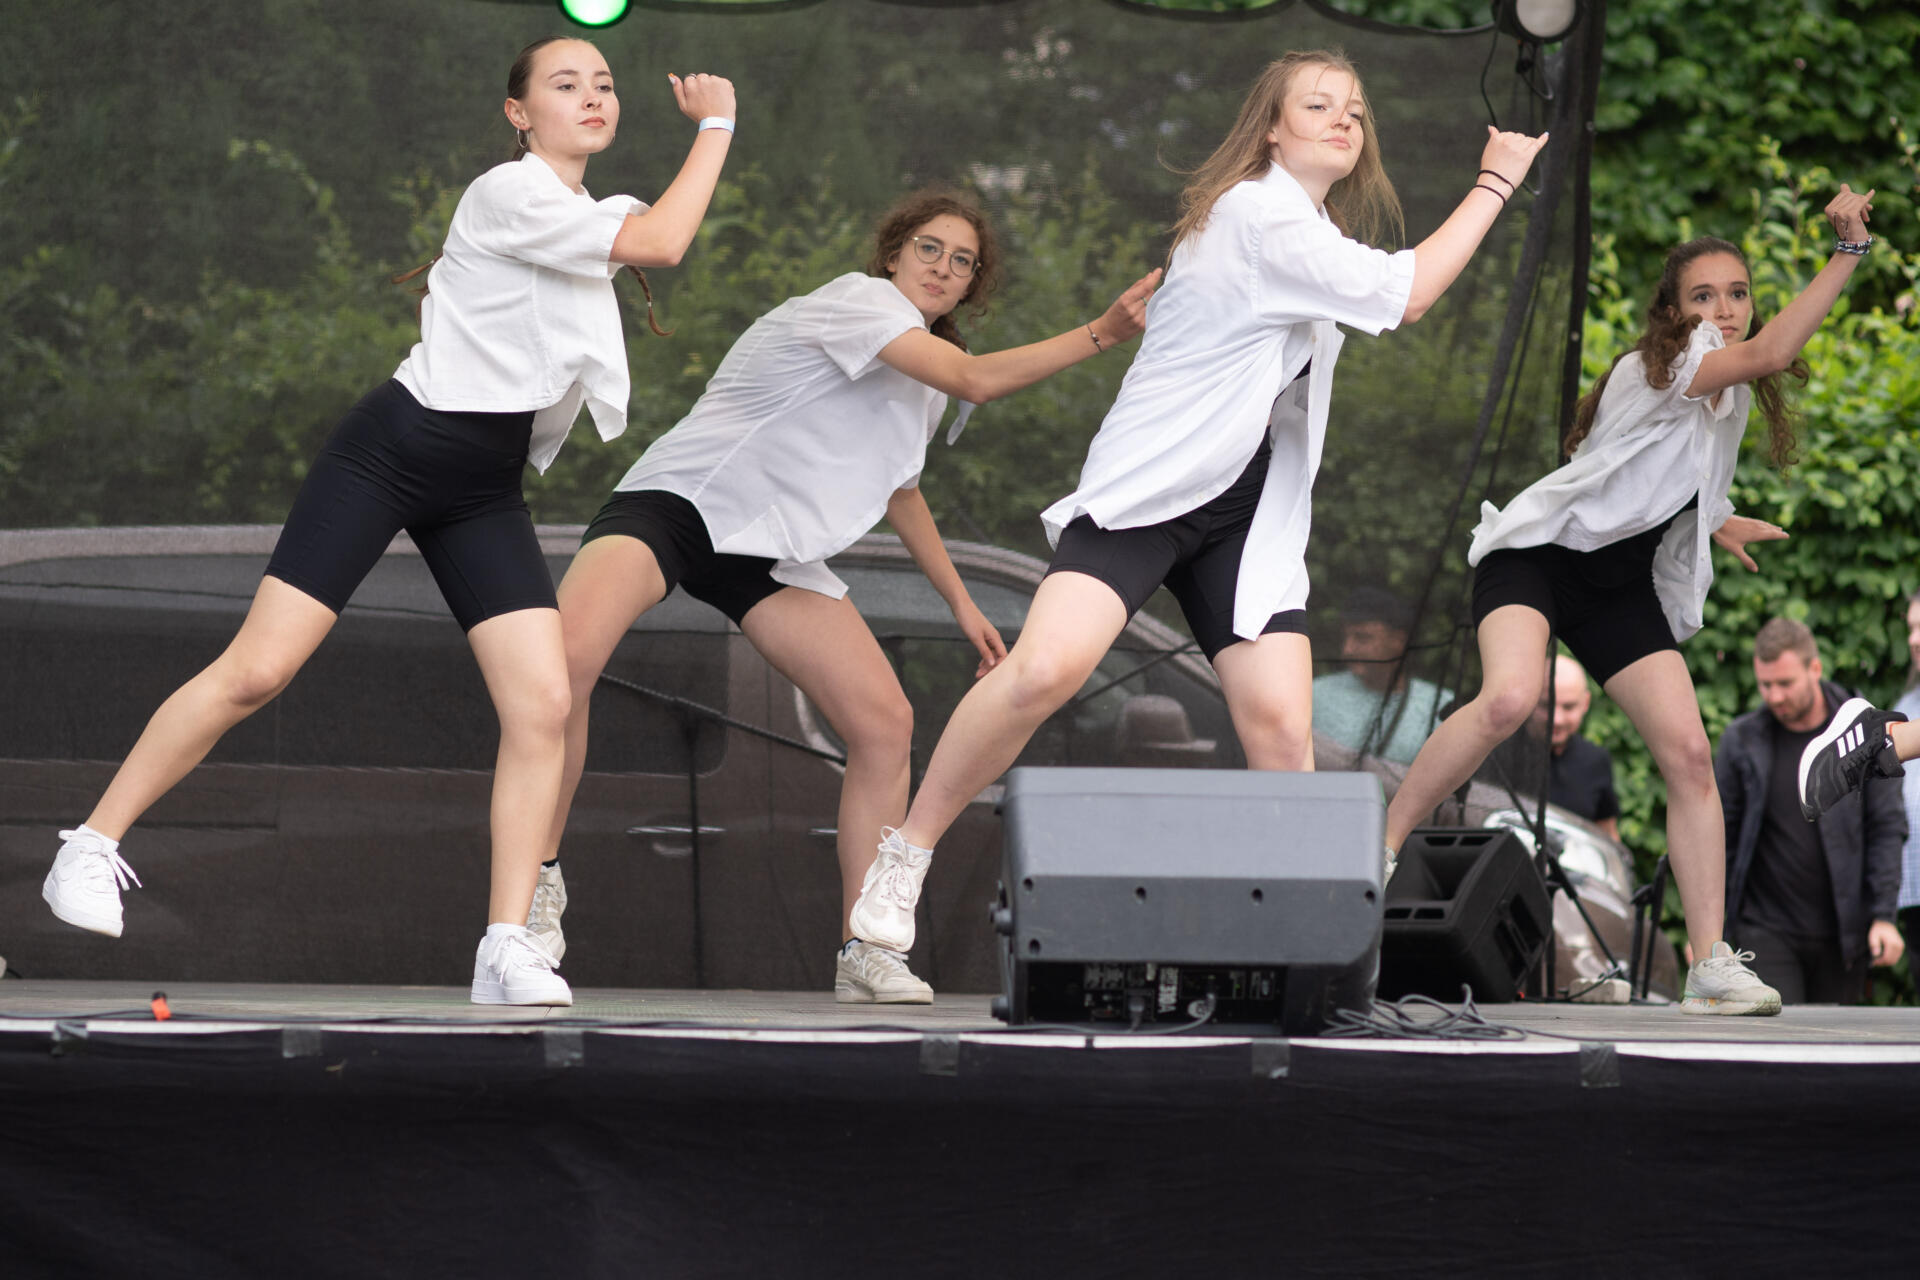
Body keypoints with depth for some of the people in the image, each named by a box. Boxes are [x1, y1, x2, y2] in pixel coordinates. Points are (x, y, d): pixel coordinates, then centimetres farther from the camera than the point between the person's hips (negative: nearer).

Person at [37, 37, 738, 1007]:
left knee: (542, 703, -11)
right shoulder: (510, 191, -11)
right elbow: (660, 244, -18)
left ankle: (508, 948, -10)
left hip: (484, 491, 7)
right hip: (389, 452, -7)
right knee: (256, 671, -11)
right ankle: (93, 846, 3)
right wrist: (716, 127, -7)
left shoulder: (588, 215, 16)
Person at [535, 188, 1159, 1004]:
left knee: (885, 722, -8)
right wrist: (1104, 333, -29)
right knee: (567, 657, -33)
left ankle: (866, 954, -1)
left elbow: (895, 484, 32)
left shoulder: (920, 362, 16)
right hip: (679, 500, -8)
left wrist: (959, 600, 30)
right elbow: (975, 380, -26)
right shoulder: (859, 300, -12)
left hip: (775, 553, 8)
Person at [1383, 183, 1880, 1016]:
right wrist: (1849, 250, -38)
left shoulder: (1729, 389, 11)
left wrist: (1711, 521, 25)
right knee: (1510, 697, -35)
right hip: (1541, 550, -8)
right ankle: (1378, 848, -20)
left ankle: (1711, 965, -8)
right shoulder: (1658, 368, -16)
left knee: (1688, 753, -8)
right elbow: (1770, 353, -36)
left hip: (1622, 588, 8)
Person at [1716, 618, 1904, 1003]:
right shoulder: (1742, 740, 2)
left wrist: (1883, 916, -10)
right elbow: (1718, 836, 7)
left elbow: (1888, 827, -1)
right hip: (1765, 925, 0)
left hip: (1842, 933, 0)